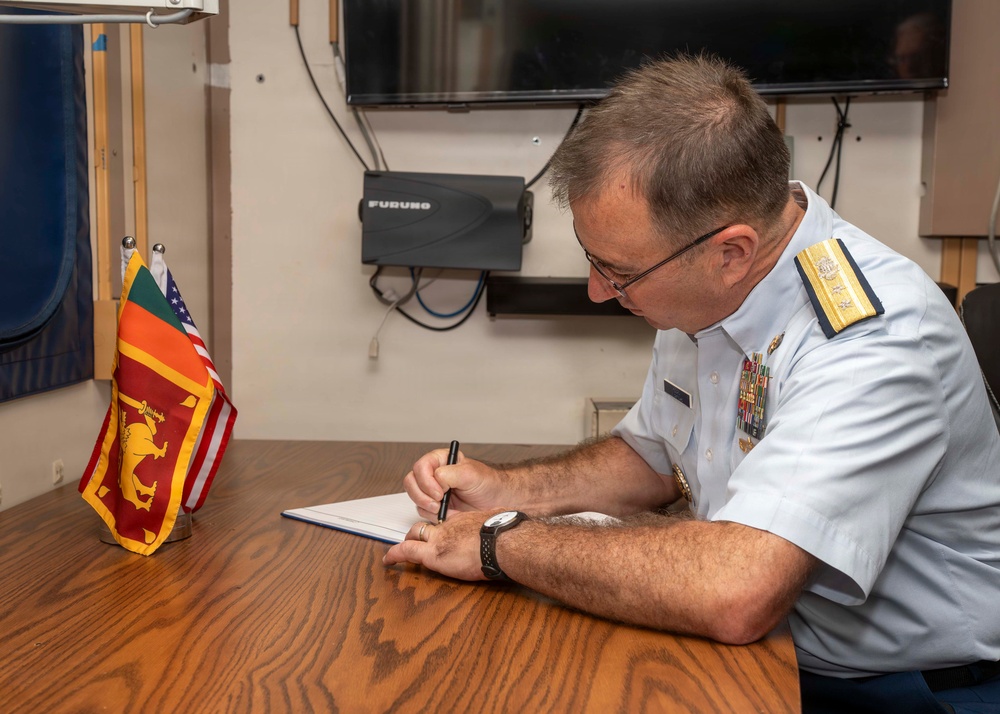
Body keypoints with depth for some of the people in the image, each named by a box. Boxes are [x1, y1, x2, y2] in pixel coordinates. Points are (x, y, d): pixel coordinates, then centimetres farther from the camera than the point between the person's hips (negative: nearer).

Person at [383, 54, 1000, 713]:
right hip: (769, 651, 6)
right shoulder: (702, 295, -1)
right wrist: (510, 490, 0)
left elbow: (734, 594, -37)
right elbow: (652, 458, 15)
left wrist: (503, 542, -24)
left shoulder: (875, 336, -27)